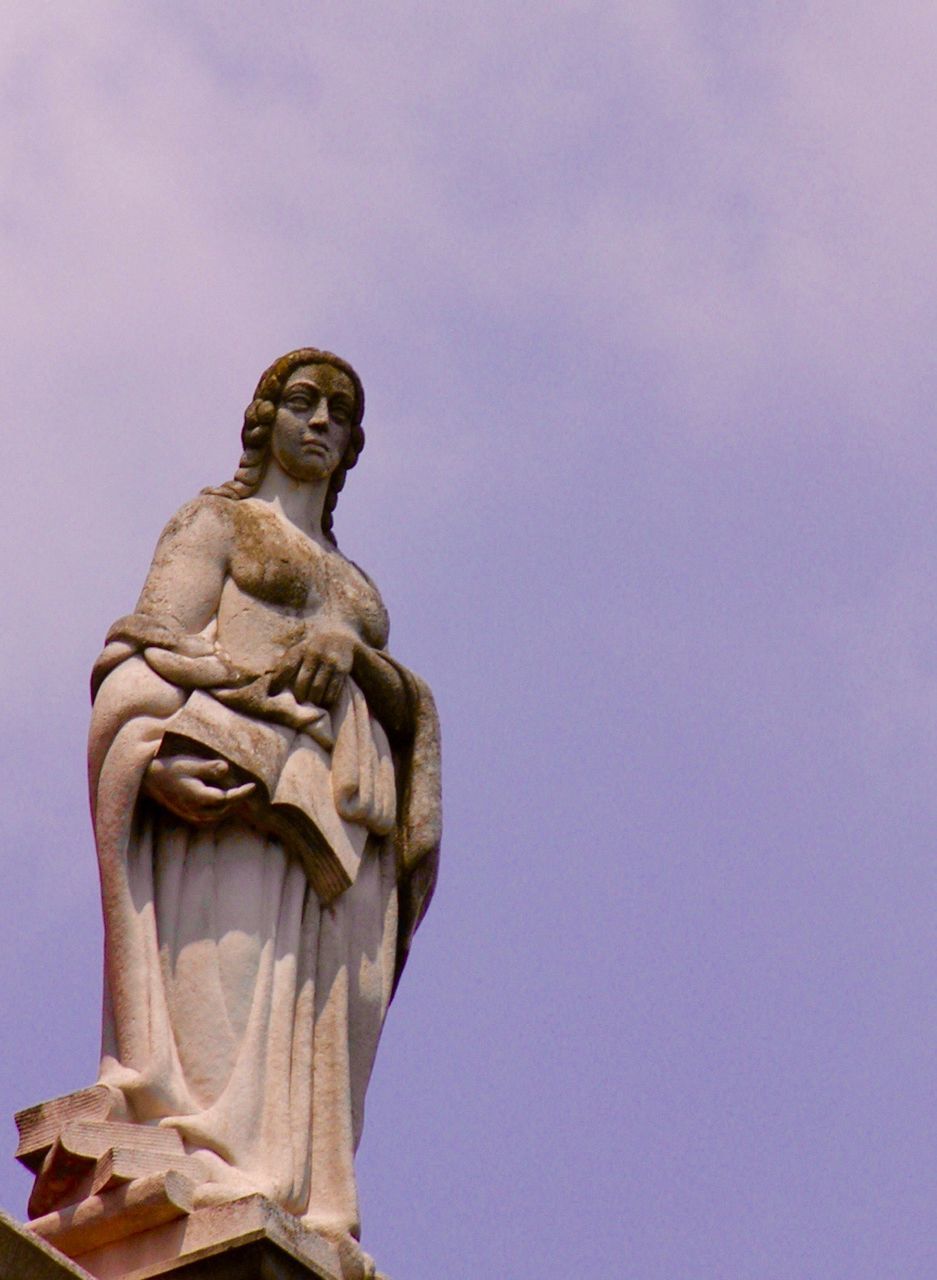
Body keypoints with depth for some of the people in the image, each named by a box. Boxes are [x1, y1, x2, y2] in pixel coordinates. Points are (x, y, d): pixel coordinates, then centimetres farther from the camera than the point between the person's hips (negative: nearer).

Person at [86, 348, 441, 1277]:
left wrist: (348, 650, -8)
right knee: (221, 1009, -20)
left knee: (320, 1041, -7)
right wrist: (156, 754, -20)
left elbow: (405, 705, 15)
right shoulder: (216, 522, 17)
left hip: (344, 830, 5)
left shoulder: (351, 586, 32)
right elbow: (153, 645, 0)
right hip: (237, 788, -5)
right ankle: (211, 1200, -30)